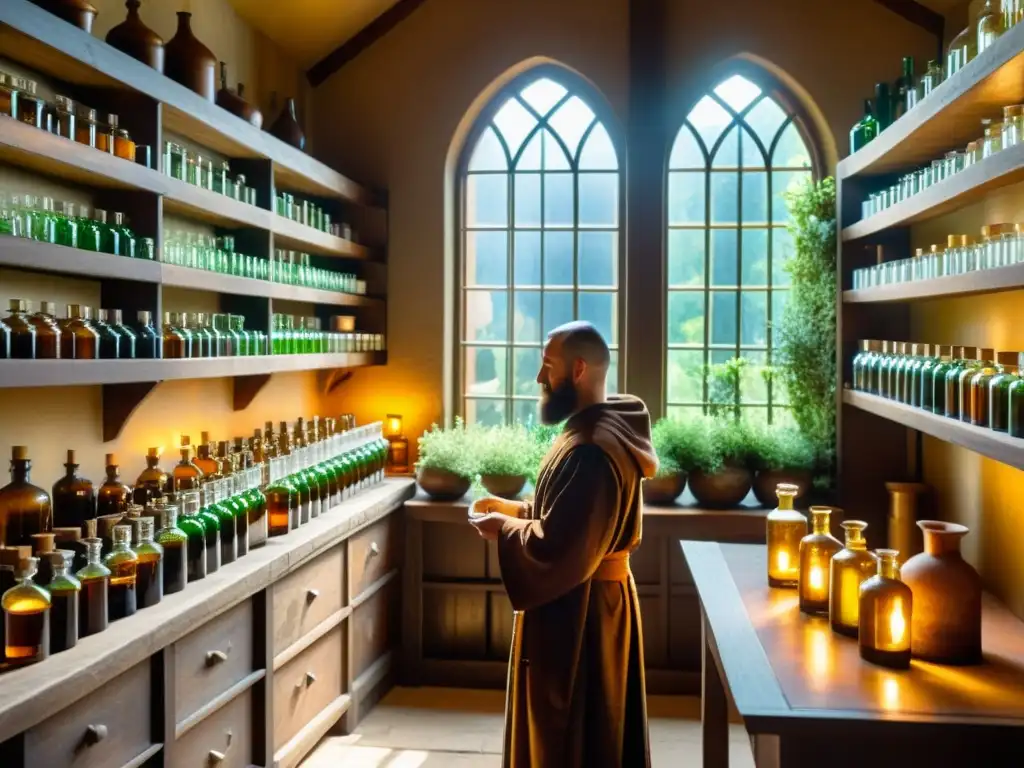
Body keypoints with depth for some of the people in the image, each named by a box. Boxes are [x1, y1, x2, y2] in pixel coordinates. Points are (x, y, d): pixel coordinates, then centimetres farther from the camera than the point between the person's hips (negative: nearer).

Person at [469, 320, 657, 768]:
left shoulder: (590, 450, -26)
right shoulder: (599, 430, 8)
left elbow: (556, 547, -29)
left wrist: (503, 529, -13)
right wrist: (516, 510, 8)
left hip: (576, 612, -10)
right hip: (586, 601, 11)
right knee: (593, 731, 22)